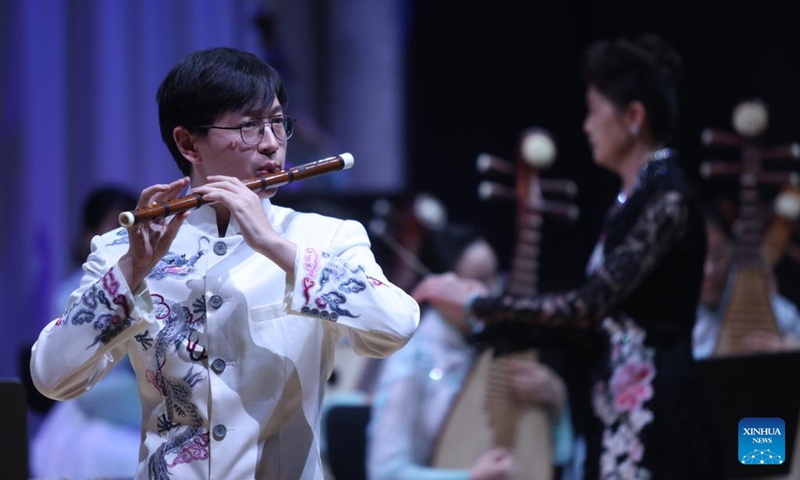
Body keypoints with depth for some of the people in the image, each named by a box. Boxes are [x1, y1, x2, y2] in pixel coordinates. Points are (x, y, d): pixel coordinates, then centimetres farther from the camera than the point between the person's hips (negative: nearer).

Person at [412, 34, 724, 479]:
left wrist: (479, 303, -13)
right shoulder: (633, 198, 15)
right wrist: (499, 320, 11)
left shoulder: (667, 200, -14)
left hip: (657, 417, -9)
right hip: (619, 411, 9)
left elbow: (589, 305, -21)